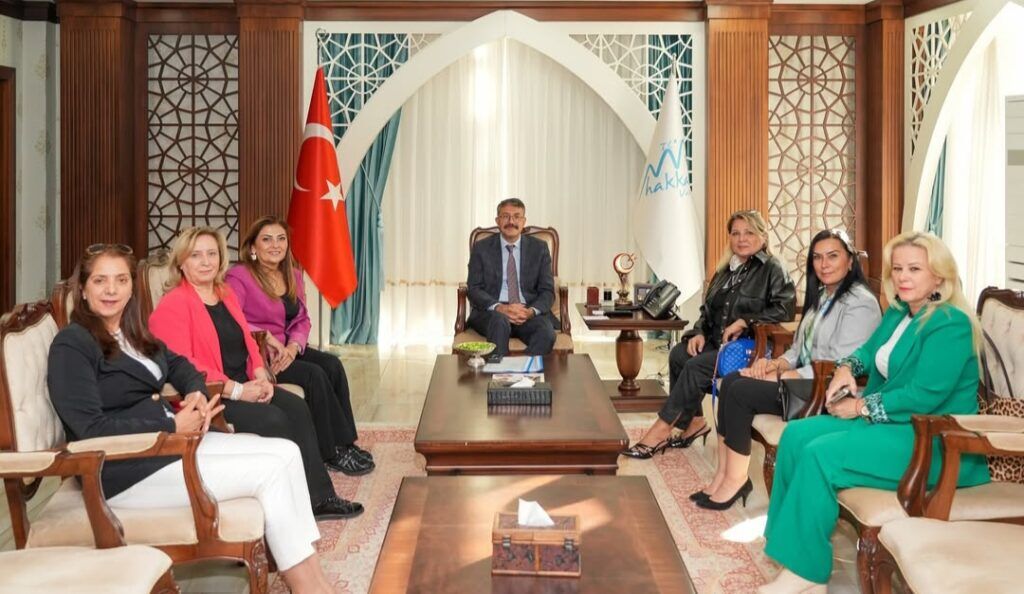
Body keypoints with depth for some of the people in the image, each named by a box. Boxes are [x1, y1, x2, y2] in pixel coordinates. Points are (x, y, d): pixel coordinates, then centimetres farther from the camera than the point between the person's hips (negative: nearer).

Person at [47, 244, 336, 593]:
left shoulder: (133, 334, 15)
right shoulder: (71, 345, -12)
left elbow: (180, 366, 21)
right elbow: (91, 429, -20)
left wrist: (197, 394, -4)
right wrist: (173, 426, -19)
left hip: (168, 441, 9)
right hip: (123, 469, -9)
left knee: (286, 452, -7)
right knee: (269, 471, -18)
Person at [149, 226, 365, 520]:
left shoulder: (226, 294, 16)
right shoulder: (172, 305, -10)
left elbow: (247, 341, 18)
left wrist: (261, 376, -3)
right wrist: (236, 390, -21)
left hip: (245, 385, 8)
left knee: (297, 408, -15)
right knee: (274, 420, -25)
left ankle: (319, 498, -12)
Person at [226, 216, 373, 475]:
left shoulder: (292, 275, 12)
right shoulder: (238, 277, -10)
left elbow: (302, 320, 10)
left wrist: (293, 347, -9)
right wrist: (267, 338, -25)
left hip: (287, 349, 7)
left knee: (332, 365, -19)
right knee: (314, 375, -25)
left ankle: (345, 442, -14)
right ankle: (332, 450, -14)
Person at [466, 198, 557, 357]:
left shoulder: (539, 248, 10)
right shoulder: (481, 248, 8)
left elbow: (547, 290, 7)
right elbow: (474, 289, 1)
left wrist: (531, 311, -16)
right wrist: (500, 308, -18)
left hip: (530, 313, 1)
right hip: (492, 313, -1)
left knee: (546, 332, -32)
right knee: (499, 321, -37)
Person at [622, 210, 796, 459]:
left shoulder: (772, 269, -3)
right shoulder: (725, 270, 19)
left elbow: (785, 309, -16)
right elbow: (707, 309, 22)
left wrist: (744, 321, -19)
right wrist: (700, 333, 2)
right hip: (716, 342, 7)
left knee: (696, 366, -26)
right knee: (678, 354, -20)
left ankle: (662, 429, -17)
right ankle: (694, 421, -10)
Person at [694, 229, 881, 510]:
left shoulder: (860, 303, -13)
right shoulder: (821, 296, 17)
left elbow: (838, 367, -20)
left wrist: (779, 376, -18)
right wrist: (775, 363, -5)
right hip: (805, 379, 9)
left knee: (741, 391, -20)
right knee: (731, 380, -10)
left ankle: (735, 478, -11)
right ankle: (725, 474, -14)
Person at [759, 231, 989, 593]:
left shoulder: (950, 325, -17)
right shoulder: (899, 311, 10)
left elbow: (924, 396, -25)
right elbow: (871, 350, 25)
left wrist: (860, 407, -16)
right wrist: (846, 368, 1)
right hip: (891, 422, 10)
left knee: (821, 455, -24)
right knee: (797, 435, -4)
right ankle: (797, 541, -7)